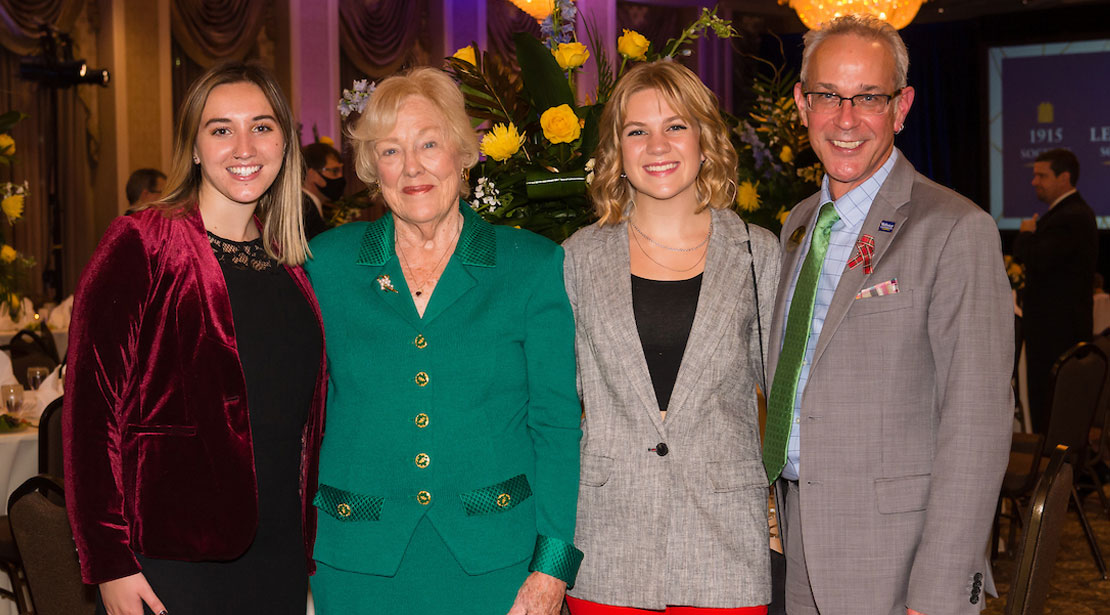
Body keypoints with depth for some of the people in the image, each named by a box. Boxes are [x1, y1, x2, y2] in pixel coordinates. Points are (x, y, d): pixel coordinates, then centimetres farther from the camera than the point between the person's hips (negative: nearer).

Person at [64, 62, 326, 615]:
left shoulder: (289, 263, 10)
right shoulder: (141, 247, -7)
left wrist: (306, 545, 12)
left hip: (280, 558, 5)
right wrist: (108, 564, -14)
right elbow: (91, 409, -10)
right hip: (169, 564, -5)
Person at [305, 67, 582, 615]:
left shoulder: (534, 266, -1)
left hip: (495, 563, -1)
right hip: (359, 567, 1)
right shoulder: (328, 263, 3)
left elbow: (557, 422, -2)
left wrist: (552, 567, -8)